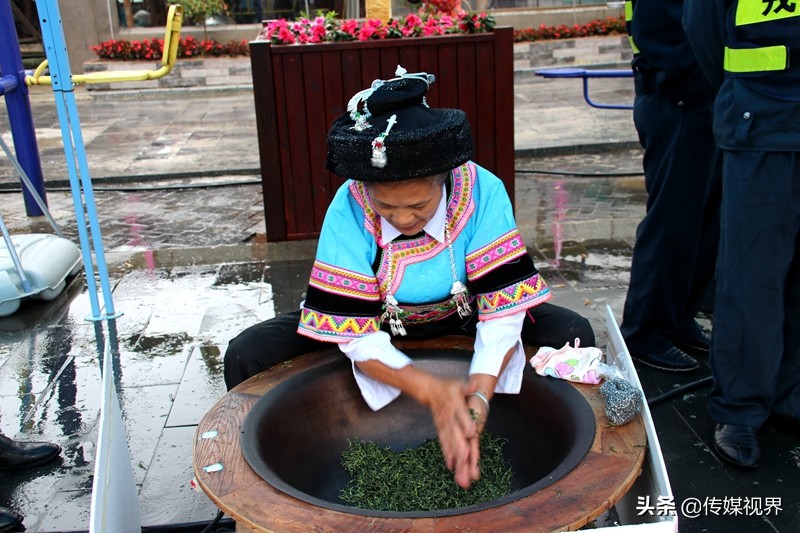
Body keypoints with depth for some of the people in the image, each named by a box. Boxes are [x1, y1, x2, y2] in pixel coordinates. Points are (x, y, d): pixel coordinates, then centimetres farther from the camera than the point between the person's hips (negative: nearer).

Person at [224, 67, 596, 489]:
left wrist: (476, 400, -42)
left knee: (573, 335, -22)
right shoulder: (348, 211, -29)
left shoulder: (483, 193, -28)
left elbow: (503, 311, -28)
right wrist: (431, 391, -41)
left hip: (461, 318, 1)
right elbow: (357, 337, -27)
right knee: (248, 355, -19)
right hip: (380, 325, 0)